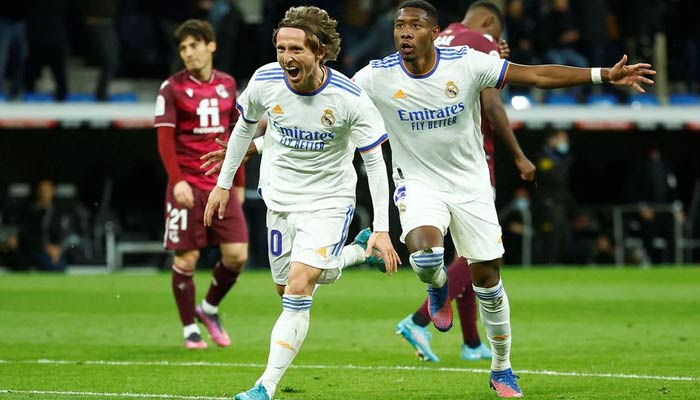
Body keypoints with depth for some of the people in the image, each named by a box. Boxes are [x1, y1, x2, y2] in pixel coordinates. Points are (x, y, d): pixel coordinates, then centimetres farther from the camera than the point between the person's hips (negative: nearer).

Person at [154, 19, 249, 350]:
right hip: (187, 186, -4)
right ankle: (190, 329, 11)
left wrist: (239, 183, 14)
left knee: (237, 254, -3)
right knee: (187, 258, -3)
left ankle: (210, 309, 21)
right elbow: (164, 139, -9)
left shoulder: (227, 85, 10)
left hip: (221, 185, 4)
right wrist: (177, 181, -21)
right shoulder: (172, 88, -3)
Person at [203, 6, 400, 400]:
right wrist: (223, 183, 13)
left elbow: (375, 162, -14)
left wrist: (382, 229, -20)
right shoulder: (265, 81, -13)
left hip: (328, 200, -4)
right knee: (288, 290, 11)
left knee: (299, 290, -18)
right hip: (280, 197, 4)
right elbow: (245, 127, 9)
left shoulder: (351, 98, -22)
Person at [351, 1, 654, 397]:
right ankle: (438, 287, 10)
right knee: (424, 254, -30)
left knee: (487, 278, 3)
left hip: (470, 184, 1)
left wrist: (606, 75, -17)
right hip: (418, 183, -1)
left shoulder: (466, 63, -15)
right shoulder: (377, 77, -14)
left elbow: (537, 75, -13)